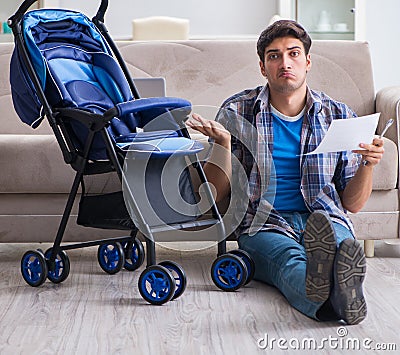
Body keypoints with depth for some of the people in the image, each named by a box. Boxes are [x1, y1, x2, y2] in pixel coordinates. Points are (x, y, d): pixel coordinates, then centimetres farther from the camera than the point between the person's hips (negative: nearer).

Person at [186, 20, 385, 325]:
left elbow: (352, 204, 13)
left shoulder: (339, 116, 11)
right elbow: (216, 194, 6)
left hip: (327, 221, 2)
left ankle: (341, 288, -70)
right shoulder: (237, 113, 7)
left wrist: (367, 165, -8)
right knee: (292, 260, -38)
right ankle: (326, 297, -70)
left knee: (339, 243, -37)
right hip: (266, 225, -1)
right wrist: (222, 142, -10)